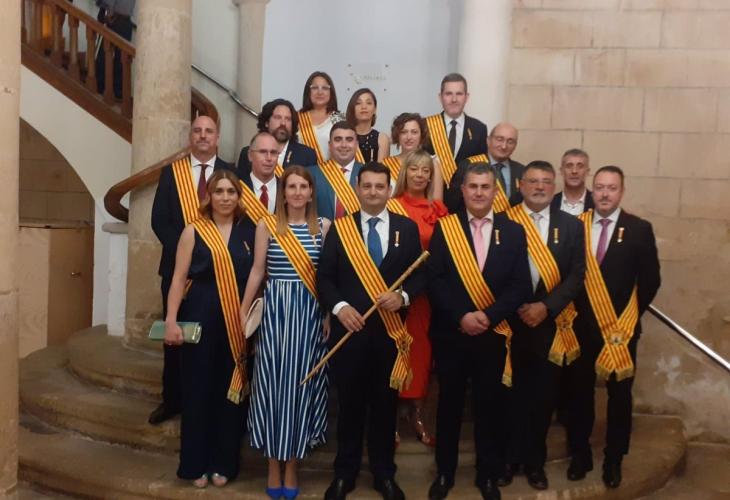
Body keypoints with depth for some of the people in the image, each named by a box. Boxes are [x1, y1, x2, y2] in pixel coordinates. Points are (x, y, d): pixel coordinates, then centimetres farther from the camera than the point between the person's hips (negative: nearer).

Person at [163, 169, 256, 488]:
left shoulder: (249, 231, 6)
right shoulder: (194, 231, 0)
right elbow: (179, 277, -3)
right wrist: (171, 320, -12)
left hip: (238, 321, 2)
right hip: (200, 317, -2)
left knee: (230, 392, 8)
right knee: (198, 389, 5)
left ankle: (224, 463, 22)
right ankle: (195, 464, 19)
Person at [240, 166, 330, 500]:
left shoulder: (323, 226, 4)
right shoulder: (267, 225, 3)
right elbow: (257, 271, 4)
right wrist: (243, 312, 3)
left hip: (309, 313, 1)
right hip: (274, 311, 0)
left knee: (300, 382, 5)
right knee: (273, 382, 3)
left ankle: (291, 466, 18)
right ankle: (274, 466, 17)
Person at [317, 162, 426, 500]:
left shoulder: (407, 228, 4)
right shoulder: (340, 228, 2)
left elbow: (420, 274, 4)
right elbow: (324, 277, 0)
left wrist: (403, 296, -14)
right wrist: (339, 307, -15)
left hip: (390, 330, 1)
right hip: (349, 328, -1)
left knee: (386, 405, 11)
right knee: (349, 405, 10)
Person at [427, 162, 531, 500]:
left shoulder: (513, 231, 2)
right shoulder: (444, 228, -1)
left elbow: (520, 285, -4)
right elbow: (435, 280, -7)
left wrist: (489, 316, -16)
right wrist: (461, 317, -17)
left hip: (494, 334, 1)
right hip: (450, 333, 0)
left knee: (490, 406, 10)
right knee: (449, 403, 11)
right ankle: (444, 472, 27)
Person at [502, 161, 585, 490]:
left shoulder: (571, 226, 4)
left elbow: (576, 276, -1)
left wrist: (545, 306, -12)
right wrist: (516, 307, -11)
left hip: (550, 324, 2)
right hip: (509, 321, -2)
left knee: (543, 396, 10)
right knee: (509, 394, 8)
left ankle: (534, 461, 27)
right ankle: (507, 457, 25)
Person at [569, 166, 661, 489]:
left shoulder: (639, 229, -4)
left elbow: (650, 279, -2)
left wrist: (631, 315, -2)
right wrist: (574, 311, -1)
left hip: (621, 327, -1)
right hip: (582, 325, 1)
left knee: (619, 395, 11)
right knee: (579, 392, 9)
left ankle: (614, 459, 26)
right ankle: (580, 454, 26)